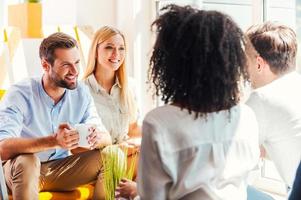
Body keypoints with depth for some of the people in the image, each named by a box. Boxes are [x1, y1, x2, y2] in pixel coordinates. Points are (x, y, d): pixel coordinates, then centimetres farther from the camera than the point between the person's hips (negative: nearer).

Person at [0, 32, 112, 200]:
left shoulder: (82, 93, -5)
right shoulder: (20, 94, -20)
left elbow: (107, 138, -5)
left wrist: (98, 137, -31)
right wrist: (53, 141, -47)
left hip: (61, 169, 4)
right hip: (23, 171, -4)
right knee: (27, 161, -36)